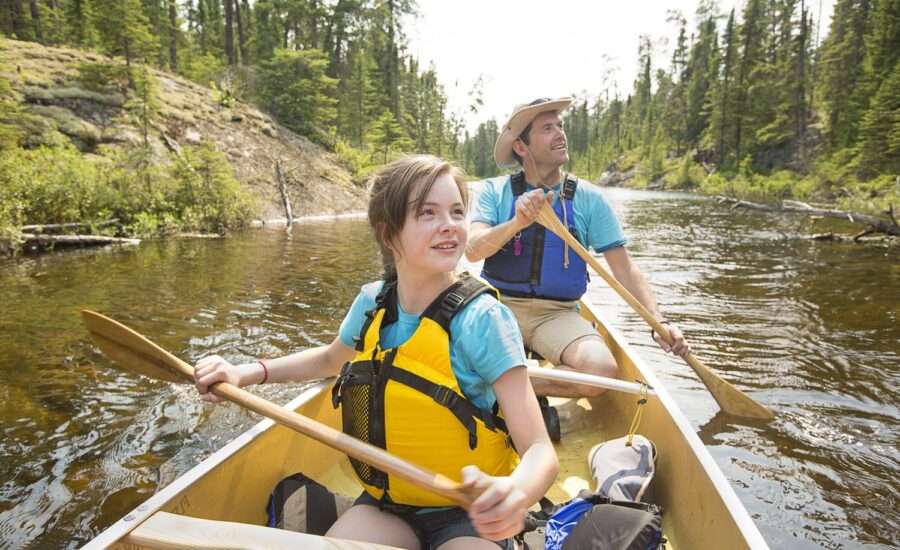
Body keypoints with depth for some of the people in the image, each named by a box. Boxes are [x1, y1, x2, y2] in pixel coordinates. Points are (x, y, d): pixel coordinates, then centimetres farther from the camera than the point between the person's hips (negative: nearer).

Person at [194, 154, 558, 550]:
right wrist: (246, 373, 5)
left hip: (468, 517, -2)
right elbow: (330, 358, 18)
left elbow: (541, 451, -20)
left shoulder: (481, 318, -18)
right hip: (386, 505, 3)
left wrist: (515, 493, -42)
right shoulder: (372, 302, -5)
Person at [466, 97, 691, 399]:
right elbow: (472, 251, -12)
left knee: (602, 370, -28)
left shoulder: (588, 198, 4)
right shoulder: (495, 191, 3)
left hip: (557, 313, 1)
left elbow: (624, 268, 4)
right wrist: (517, 223, -30)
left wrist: (659, 322, -7)